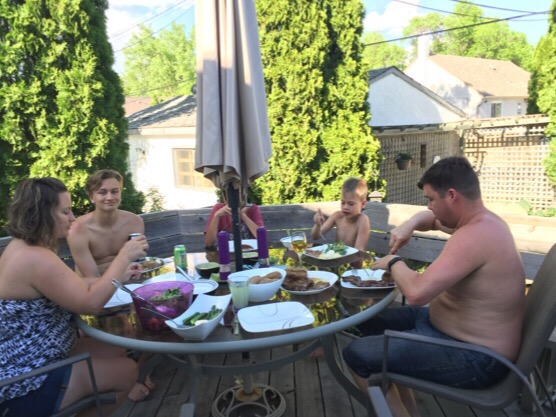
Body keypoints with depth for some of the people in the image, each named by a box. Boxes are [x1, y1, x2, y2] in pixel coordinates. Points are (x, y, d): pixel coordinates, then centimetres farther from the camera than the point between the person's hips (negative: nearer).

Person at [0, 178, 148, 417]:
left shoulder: (22, 247, 5)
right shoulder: (34, 258, -28)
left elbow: (75, 288, 8)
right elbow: (91, 303, -28)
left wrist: (118, 276, 0)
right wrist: (124, 256, -20)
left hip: (27, 364, 10)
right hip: (26, 386, -10)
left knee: (117, 353, 15)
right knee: (127, 371, 0)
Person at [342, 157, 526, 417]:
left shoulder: (474, 236, -29)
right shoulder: (481, 220, 4)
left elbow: (417, 293, -36)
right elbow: (431, 218, 23)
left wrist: (393, 263, -15)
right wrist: (410, 224, 0)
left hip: (472, 356, -10)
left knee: (357, 354, -13)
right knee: (372, 322, 16)